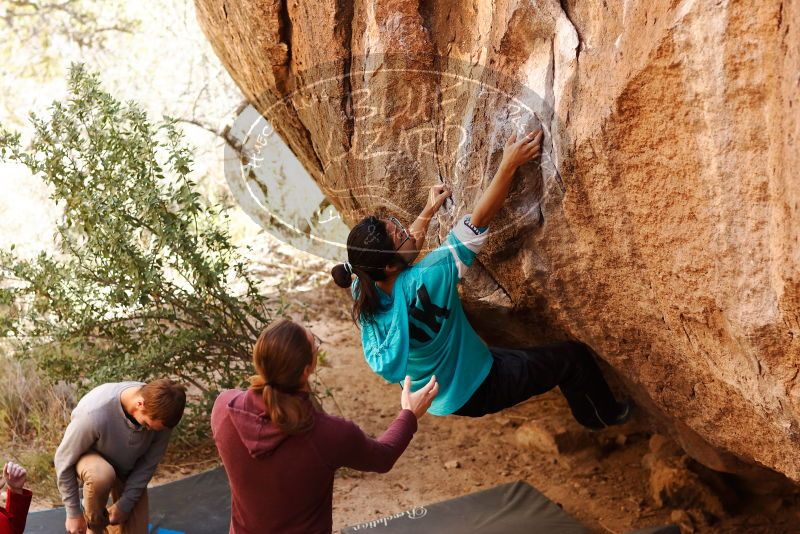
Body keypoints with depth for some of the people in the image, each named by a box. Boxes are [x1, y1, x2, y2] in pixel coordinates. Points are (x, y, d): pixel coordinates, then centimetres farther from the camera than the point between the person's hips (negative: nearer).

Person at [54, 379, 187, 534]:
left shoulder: (160, 412, -30)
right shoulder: (95, 412, -41)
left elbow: (149, 462, -14)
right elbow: (64, 459, -25)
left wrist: (125, 504, -16)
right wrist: (74, 513, -19)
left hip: (128, 469, 3)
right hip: (91, 458, -3)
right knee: (101, 475, -39)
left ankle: (109, 521, 28)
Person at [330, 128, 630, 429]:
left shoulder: (364, 291, -16)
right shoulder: (421, 281, -38)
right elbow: (478, 221, -32)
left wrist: (428, 212, 14)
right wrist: (509, 164, -29)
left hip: (433, 393, 8)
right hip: (471, 391, -8)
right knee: (573, 357, 7)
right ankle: (607, 415, 35)